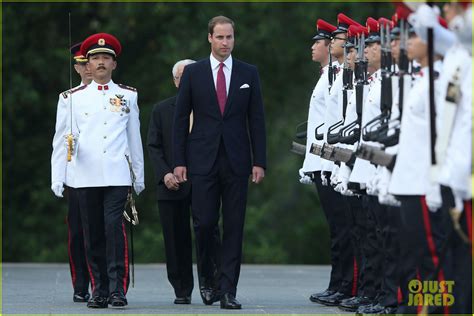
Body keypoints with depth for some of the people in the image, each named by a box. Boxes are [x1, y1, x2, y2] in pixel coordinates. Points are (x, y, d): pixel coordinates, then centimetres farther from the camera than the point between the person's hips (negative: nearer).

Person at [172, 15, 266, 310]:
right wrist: (179, 161, -1)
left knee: (234, 227, -2)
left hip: (236, 161, 1)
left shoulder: (249, 73, 7)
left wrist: (259, 161, 0)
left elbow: (257, 119, 7)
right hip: (203, 161, -1)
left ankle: (228, 291, 0)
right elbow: (181, 118, 5)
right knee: (204, 222, -4)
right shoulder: (193, 73, 5)